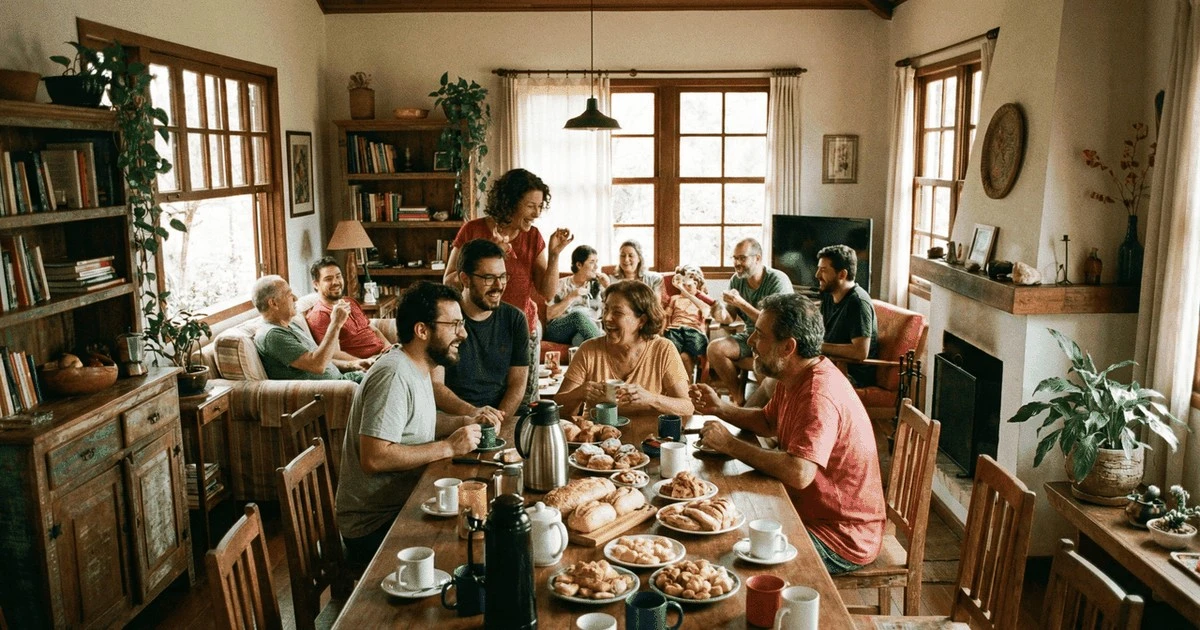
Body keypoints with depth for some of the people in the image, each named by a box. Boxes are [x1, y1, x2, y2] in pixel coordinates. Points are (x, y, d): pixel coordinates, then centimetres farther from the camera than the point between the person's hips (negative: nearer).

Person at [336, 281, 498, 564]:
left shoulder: (416, 367, 8)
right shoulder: (394, 376, -23)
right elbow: (374, 458, -30)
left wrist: (466, 422, 5)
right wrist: (449, 447, -24)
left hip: (401, 504, 9)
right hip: (375, 525, -9)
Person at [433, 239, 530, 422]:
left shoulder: (514, 319, 6)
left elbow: (517, 382, 4)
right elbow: (434, 385, -10)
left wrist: (498, 420, -14)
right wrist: (473, 413, -27)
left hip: (504, 419, 3)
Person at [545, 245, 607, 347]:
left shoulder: (597, 285, 20)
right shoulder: (562, 285, 12)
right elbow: (549, 315, 1)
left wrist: (608, 287, 4)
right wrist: (571, 297, -6)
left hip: (587, 330, 1)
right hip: (558, 330, -1)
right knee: (579, 314, -36)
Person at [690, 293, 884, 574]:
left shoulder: (819, 394, -29)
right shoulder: (794, 379, 4)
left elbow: (799, 473, -39)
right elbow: (769, 422, 21)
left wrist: (730, 445, -28)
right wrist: (720, 408, 3)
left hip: (839, 540, -9)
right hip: (807, 513, 10)